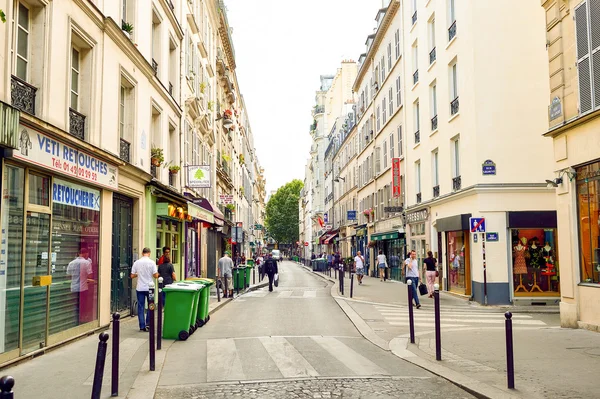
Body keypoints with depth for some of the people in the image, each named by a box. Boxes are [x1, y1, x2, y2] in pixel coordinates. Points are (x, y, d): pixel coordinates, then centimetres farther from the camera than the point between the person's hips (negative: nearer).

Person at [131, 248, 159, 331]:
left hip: (140, 288, 2)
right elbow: (156, 276, -10)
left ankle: (142, 326, 7)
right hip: (149, 288, -2)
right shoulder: (152, 262, -9)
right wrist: (157, 274, 12)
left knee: (140, 307, 7)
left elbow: (132, 276, 1)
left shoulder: (136, 262, -3)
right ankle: (148, 324, 8)